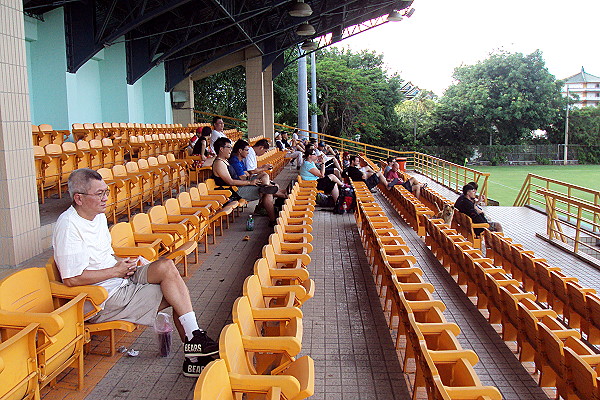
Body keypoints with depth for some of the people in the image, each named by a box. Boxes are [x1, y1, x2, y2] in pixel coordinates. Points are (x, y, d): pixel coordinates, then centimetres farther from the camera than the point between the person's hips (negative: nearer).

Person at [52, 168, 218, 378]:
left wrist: (123, 263, 1)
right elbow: (72, 278, -23)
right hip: (103, 300, -8)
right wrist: (116, 270, -15)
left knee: (166, 266, -14)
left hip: (120, 281, 8)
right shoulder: (68, 225, -17)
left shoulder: (99, 216, 12)